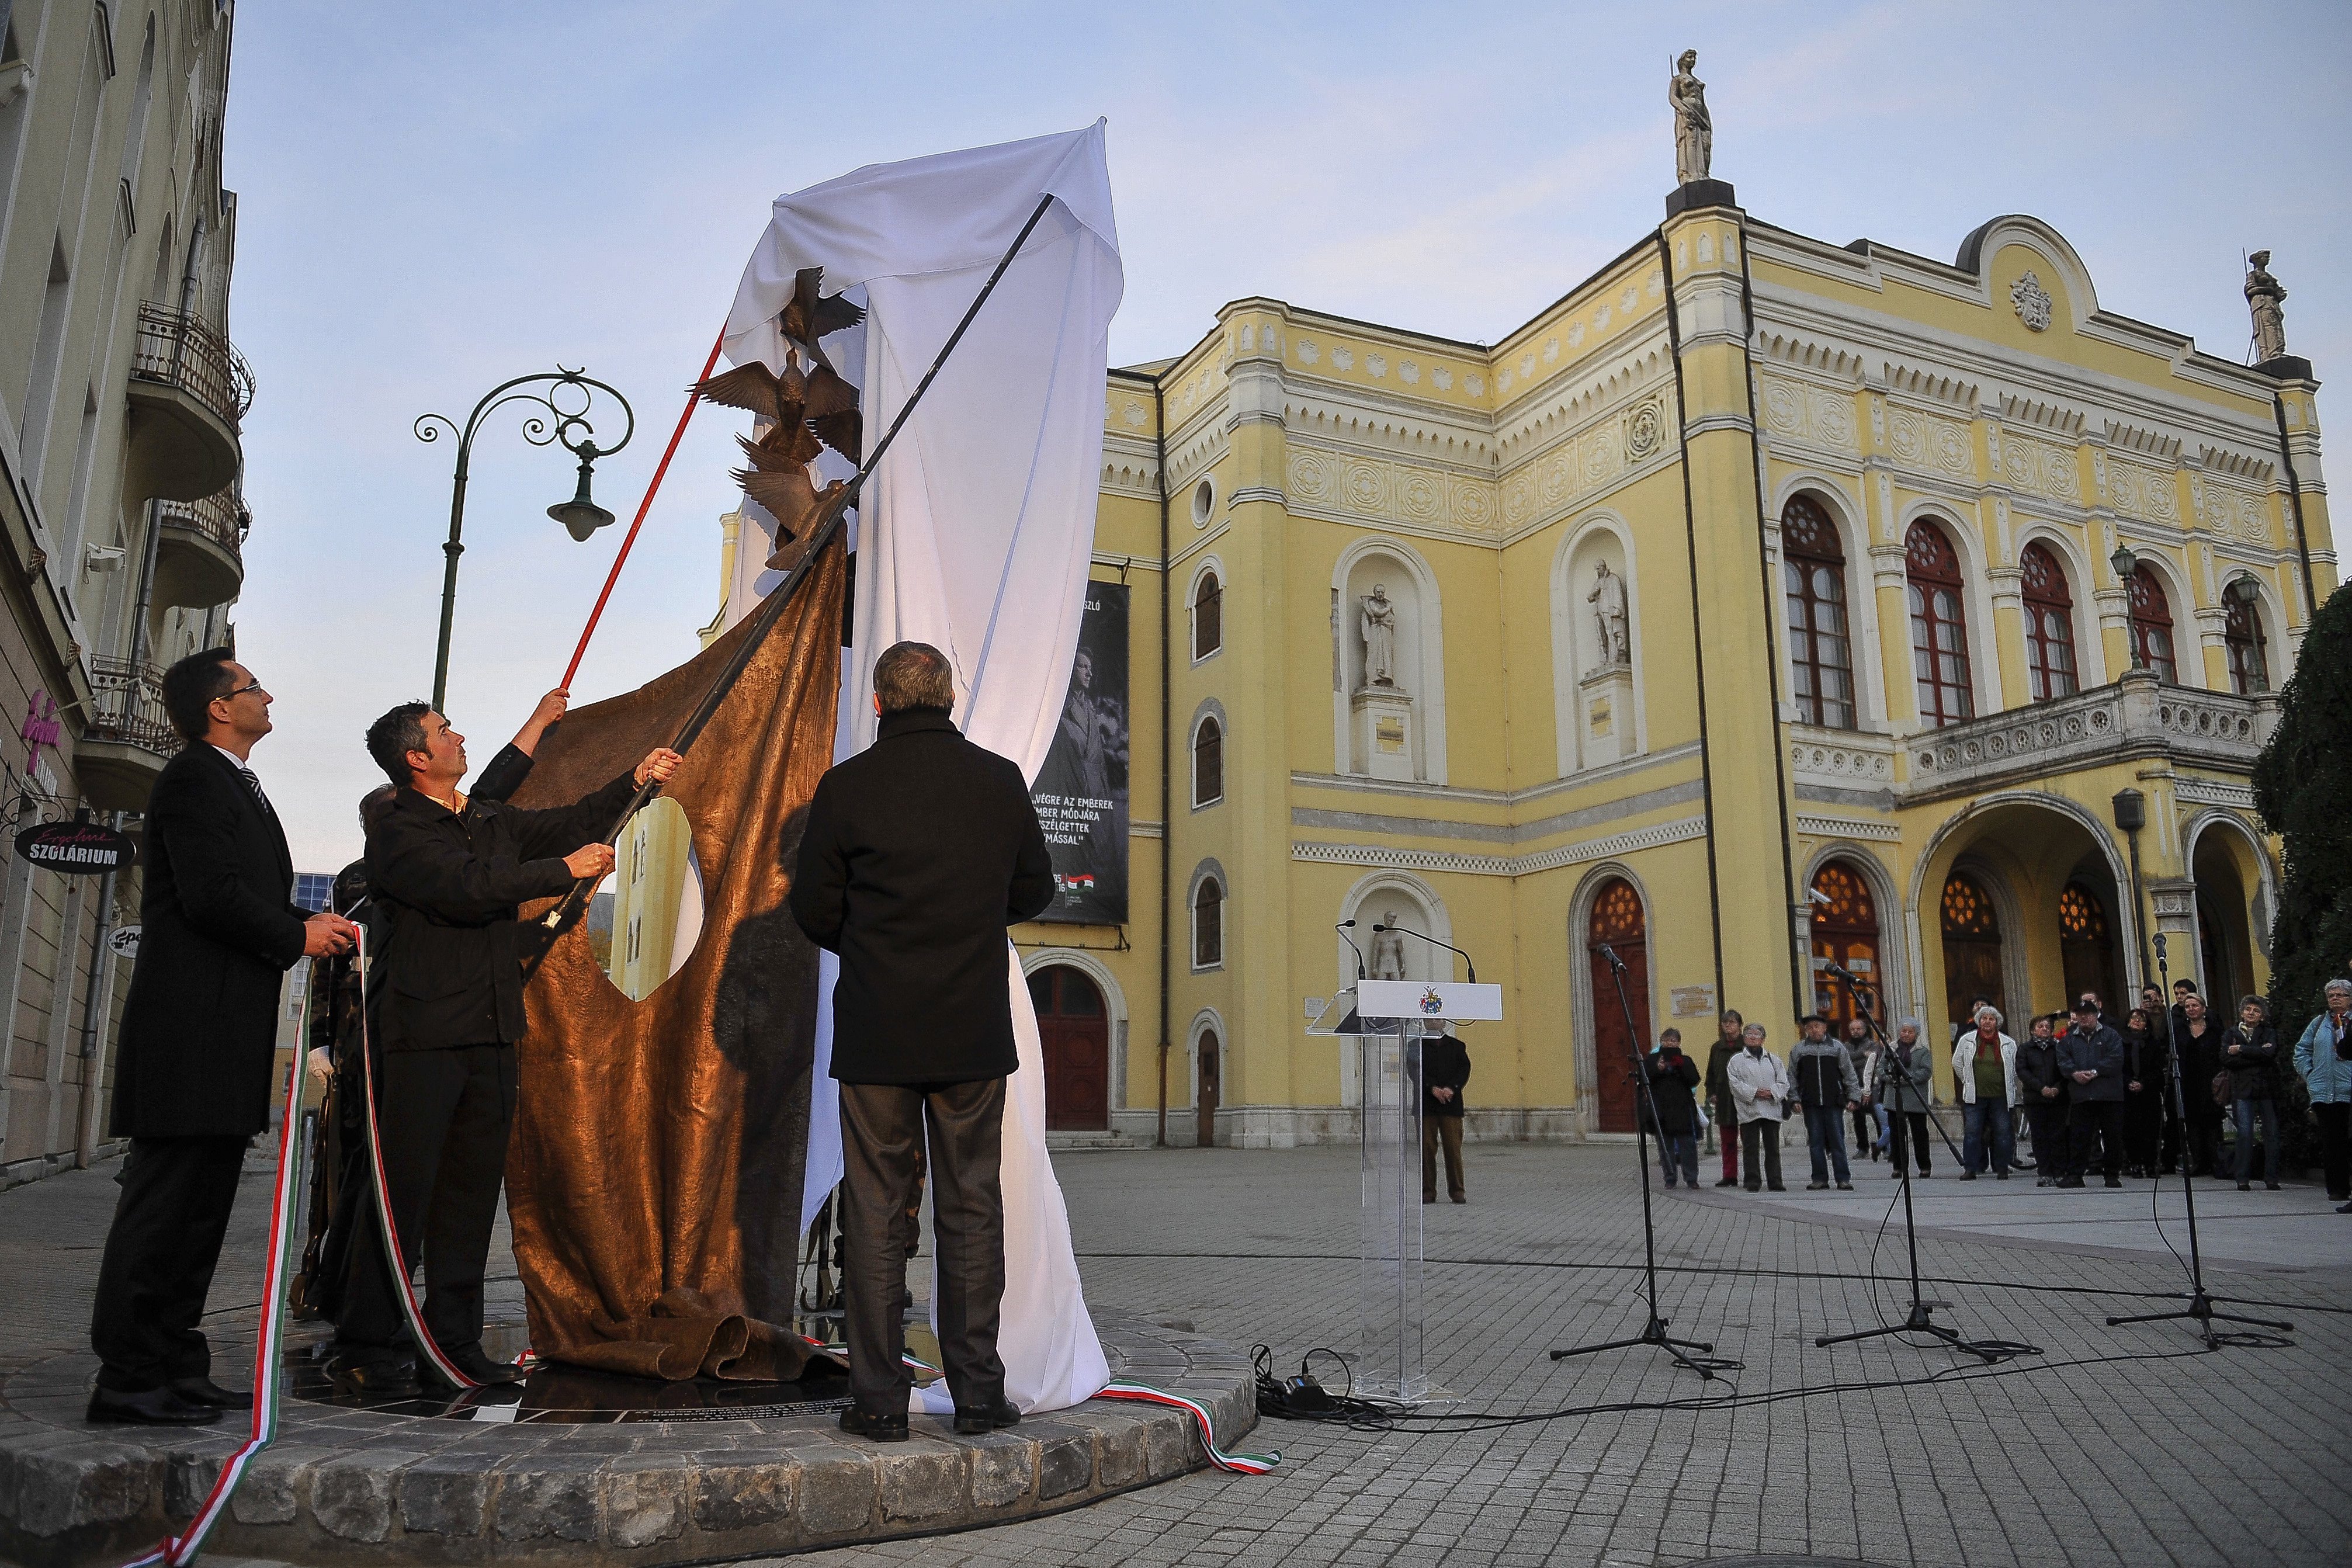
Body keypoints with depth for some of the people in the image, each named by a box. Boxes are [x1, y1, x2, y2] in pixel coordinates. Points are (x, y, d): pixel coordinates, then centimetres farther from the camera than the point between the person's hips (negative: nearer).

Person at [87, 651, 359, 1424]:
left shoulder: (240, 787, 23)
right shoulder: (193, 779, -8)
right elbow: (212, 897, -18)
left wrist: (309, 923, 8)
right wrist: (298, 936, -7)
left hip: (227, 1030, 10)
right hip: (192, 1020, -10)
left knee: (203, 1201, 11)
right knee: (165, 1197, -7)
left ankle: (175, 1366, 18)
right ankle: (128, 1378, -2)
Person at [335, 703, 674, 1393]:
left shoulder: (493, 822, 16)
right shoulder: (396, 828, -7)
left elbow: (566, 825, 25)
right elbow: (468, 886, -20)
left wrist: (636, 782, 19)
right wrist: (566, 870, -13)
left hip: (491, 1035, 7)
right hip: (423, 1033, -7)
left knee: (472, 1189, 9)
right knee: (403, 1190, -5)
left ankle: (454, 1342, 17)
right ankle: (367, 1349, 5)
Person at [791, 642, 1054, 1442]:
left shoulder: (845, 787, -8)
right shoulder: (1001, 779, -2)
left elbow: (814, 909, 0)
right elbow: (1034, 890, 9)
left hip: (875, 1032, -1)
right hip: (975, 1032, 2)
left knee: (875, 1211, 7)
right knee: (971, 1207, 10)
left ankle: (879, 1398, 12)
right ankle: (978, 1391, 15)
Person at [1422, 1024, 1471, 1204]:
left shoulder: (1457, 1045, 14)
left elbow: (1465, 1068, 2)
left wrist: (1452, 1088, -14)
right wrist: (1432, 1088, -16)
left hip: (1451, 1103, 1)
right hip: (1426, 1104, -1)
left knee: (1454, 1147, -3)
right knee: (1427, 1147, -1)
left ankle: (1457, 1190, 5)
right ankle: (1428, 1191, 6)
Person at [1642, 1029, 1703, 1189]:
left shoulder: (1685, 1060, 10)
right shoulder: (1652, 1060, 10)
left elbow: (1694, 1081, -2)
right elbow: (1644, 1079, -2)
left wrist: (1681, 1067, -14)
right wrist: (1657, 1070, -17)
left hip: (1682, 1109, -1)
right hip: (1661, 1109, 1)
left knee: (1687, 1145, -4)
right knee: (1665, 1145, 3)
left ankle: (1691, 1178, 2)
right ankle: (1670, 1178, 10)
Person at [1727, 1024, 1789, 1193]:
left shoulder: (1773, 1060, 16)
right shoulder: (1737, 1060, 6)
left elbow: (1784, 1082, 8)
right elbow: (1735, 1083, -4)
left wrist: (1772, 1093, -11)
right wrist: (1754, 1093, -16)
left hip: (1772, 1109, 2)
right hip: (1749, 1111, -2)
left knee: (1773, 1148, 5)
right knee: (1751, 1148, -1)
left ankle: (1775, 1182, 11)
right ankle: (1754, 1183, 4)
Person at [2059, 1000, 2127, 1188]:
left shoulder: (2111, 1036, 5)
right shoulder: (2069, 1039, 15)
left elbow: (2115, 1059, -7)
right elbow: (2063, 1060, 5)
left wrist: (2095, 1072, -16)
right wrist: (2075, 1073, -14)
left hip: (2109, 1095, -2)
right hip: (2080, 1096, 2)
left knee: (2112, 1137, 4)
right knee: (2078, 1137, 1)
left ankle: (2113, 1174, 14)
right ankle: (2075, 1174, 4)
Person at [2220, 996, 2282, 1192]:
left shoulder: (2269, 1033, 10)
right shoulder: (2231, 1034, 11)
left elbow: (2270, 1053, -11)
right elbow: (2226, 1060, -4)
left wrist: (2241, 1050, -8)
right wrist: (2256, 1055, -9)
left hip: (2266, 1088, 0)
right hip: (2243, 1089, 0)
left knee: (2271, 1132, 0)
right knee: (2245, 1133, -6)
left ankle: (2271, 1179, 7)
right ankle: (2243, 1179, -2)